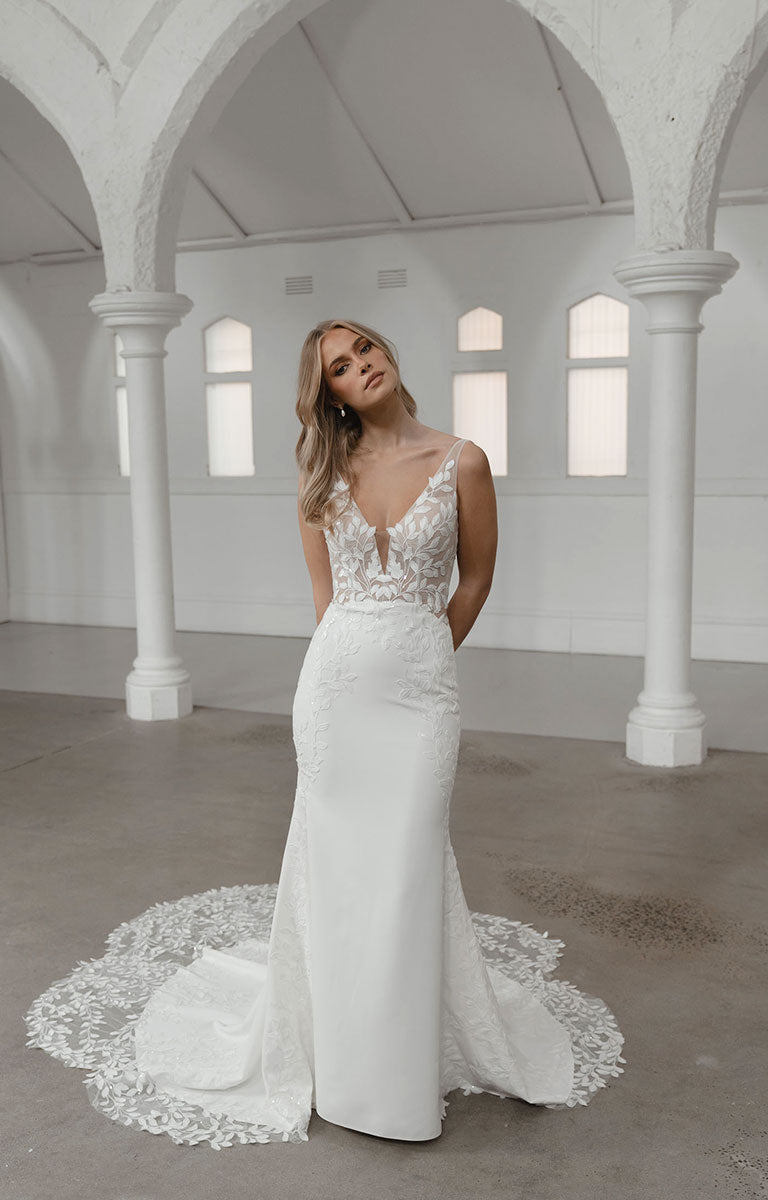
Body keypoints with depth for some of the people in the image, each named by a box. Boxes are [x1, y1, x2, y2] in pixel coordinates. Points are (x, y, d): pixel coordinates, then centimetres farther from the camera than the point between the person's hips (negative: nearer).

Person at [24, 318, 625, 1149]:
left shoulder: (460, 462, -3)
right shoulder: (324, 472, 4)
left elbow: (475, 578, 7)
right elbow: (324, 589, 12)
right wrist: (363, 654, 11)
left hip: (421, 681, -2)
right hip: (335, 675, 2)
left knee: (407, 863, 4)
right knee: (333, 862, 10)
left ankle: (408, 1054, 26)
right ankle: (339, 1041, 32)